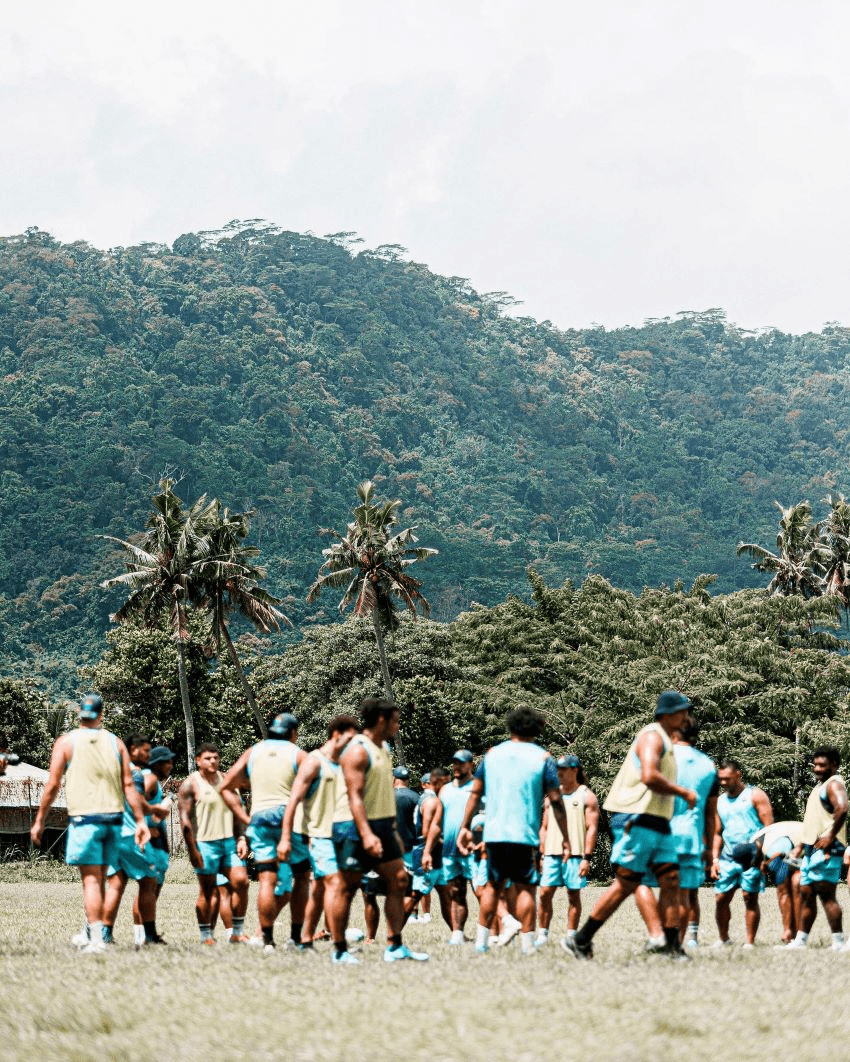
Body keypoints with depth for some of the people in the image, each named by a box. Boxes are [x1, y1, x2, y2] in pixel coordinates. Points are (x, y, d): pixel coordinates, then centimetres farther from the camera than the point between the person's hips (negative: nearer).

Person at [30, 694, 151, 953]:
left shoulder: (66, 742, 1)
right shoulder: (115, 742, 9)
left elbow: (52, 785, -2)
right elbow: (129, 785, 5)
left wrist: (39, 821, 5)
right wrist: (140, 820, 8)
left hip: (84, 817, -4)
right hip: (113, 816, 4)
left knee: (90, 878, -5)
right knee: (99, 878, 14)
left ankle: (96, 939, -12)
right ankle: (91, 932, 22)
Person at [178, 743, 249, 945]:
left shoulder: (226, 780, 13)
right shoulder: (191, 784, -4)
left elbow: (236, 810, 19)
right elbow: (185, 819, -9)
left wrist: (241, 839, 9)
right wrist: (193, 850, -14)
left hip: (228, 841, 5)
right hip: (205, 843, -5)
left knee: (241, 881, -5)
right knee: (208, 891, -1)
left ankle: (238, 933, 3)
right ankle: (206, 935, 10)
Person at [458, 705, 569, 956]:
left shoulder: (492, 754, 11)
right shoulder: (542, 757, 1)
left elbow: (475, 793, 12)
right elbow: (556, 801, -3)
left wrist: (465, 827, 17)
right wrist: (565, 838, 0)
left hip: (493, 833, 3)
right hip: (525, 835, -3)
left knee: (493, 885, 15)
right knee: (526, 888, 1)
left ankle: (481, 940, 14)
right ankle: (527, 944, -4)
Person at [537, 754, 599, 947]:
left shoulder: (586, 796, 2)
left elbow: (592, 828, -4)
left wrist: (587, 858, -12)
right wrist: (541, 855, 11)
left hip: (575, 854, -4)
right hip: (552, 853, 4)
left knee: (574, 895, 0)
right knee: (545, 893, -4)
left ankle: (571, 936, 5)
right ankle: (542, 934, 3)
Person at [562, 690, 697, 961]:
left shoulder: (664, 741, 22)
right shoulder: (652, 736, -10)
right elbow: (649, 776, -25)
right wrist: (684, 793, -17)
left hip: (658, 824, 10)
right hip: (637, 821, -10)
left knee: (670, 880, 1)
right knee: (625, 884, -8)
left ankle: (672, 946, 1)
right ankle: (580, 941, -1)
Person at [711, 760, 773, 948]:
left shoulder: (755, 795, 2)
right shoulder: (720, 801, 17)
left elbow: (769, 826, -3)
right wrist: (715, 859, 10)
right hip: (727, 858, 5)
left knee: (750, 898, -6)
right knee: (721, 898, -1)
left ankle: (750, 942, -1)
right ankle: (724, 939, 15)